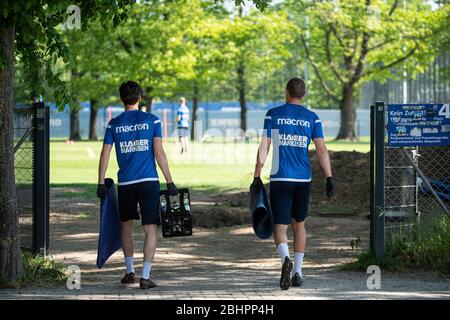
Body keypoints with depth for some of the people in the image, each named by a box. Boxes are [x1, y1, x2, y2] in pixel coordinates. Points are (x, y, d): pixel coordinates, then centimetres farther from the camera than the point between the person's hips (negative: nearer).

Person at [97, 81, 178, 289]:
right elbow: (159, 152, -6)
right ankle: (145, 277, -9)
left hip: (125, 183, 2)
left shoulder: (114, 124, 5)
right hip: (149, 181, -2)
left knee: (126, 225, 21)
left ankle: (130, 272, 23)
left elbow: (105, 154, 2)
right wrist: (169, 182, -3)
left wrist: (101, 184, 6)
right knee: (150, 229, -1)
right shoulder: (152, 120, 0)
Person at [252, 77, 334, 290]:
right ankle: (297, 271, 16)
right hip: (303, 179, 2)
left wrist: (257, 177, 1)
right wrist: (329, 179, -1)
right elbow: (321, 149, -2)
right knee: (299, 224, 17)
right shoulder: (312, 118, 5)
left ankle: (285, 258, -30)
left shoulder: (273, 115, 1)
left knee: (280, 225, -1)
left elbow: (264, 147, -3)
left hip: (280, 179, -2)